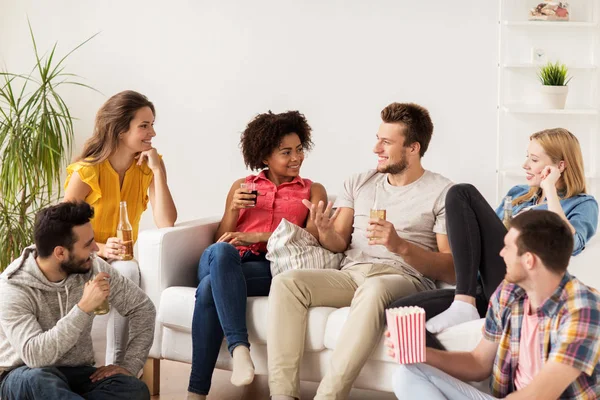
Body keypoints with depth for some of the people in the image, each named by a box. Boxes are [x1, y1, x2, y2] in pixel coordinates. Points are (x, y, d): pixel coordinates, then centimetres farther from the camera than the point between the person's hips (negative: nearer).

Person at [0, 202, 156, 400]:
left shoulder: (93, 268, -8)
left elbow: (142, 307, 3)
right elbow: (35, 356, -34)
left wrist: (129, 365, -7)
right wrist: (83, 308, -38)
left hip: (77, 375, 4)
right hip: (24, 379, -4)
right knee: (40, 380, -40)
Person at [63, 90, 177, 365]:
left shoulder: (147, 168, -2)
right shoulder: (86, 172, -13)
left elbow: (166, 224, -15)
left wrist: (159, 171, -18)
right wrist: (101, 249, -26)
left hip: (121, 259, 4)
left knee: (128, 271, -33)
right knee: (127, 272, -35)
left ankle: (116, 365, -27)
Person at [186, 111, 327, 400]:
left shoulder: (313, 190, 21)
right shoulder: (242, 186, 26)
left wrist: (258, 237, -9)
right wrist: (234, 209, 1)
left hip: (272, 268, -2)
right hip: (227, 262, 2)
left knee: (210, 288, -36)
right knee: (220, 251, -40)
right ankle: (239, 347, -47)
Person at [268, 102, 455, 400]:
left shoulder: (442, 193, 2)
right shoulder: (359, 184, 18)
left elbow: (451, 269, -5)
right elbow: (339, 244, 13)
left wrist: (400, 246, -21)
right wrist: (325, 231, -11)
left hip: (404, 278, -5)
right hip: (351, 274, 5)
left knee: (374, 289, -40)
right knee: (286, 282, -21)